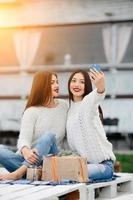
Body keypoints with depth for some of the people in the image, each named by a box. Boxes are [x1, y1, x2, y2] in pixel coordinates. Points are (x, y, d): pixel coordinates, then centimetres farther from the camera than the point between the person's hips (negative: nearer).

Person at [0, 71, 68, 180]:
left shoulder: (64, 105, 12)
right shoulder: (32, 111, 0)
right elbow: (23, 138, -16)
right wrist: (25, 151, -37)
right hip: (27, 159, -1)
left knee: (49, 136, -31)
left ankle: (20, 172, -42)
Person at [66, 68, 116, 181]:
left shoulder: (89, 102, -11)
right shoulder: (70, 106, 12)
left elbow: (99, 95, -37)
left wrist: (101, 86, -60)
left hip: (102, 163, -7)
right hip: (81, 162, 7)